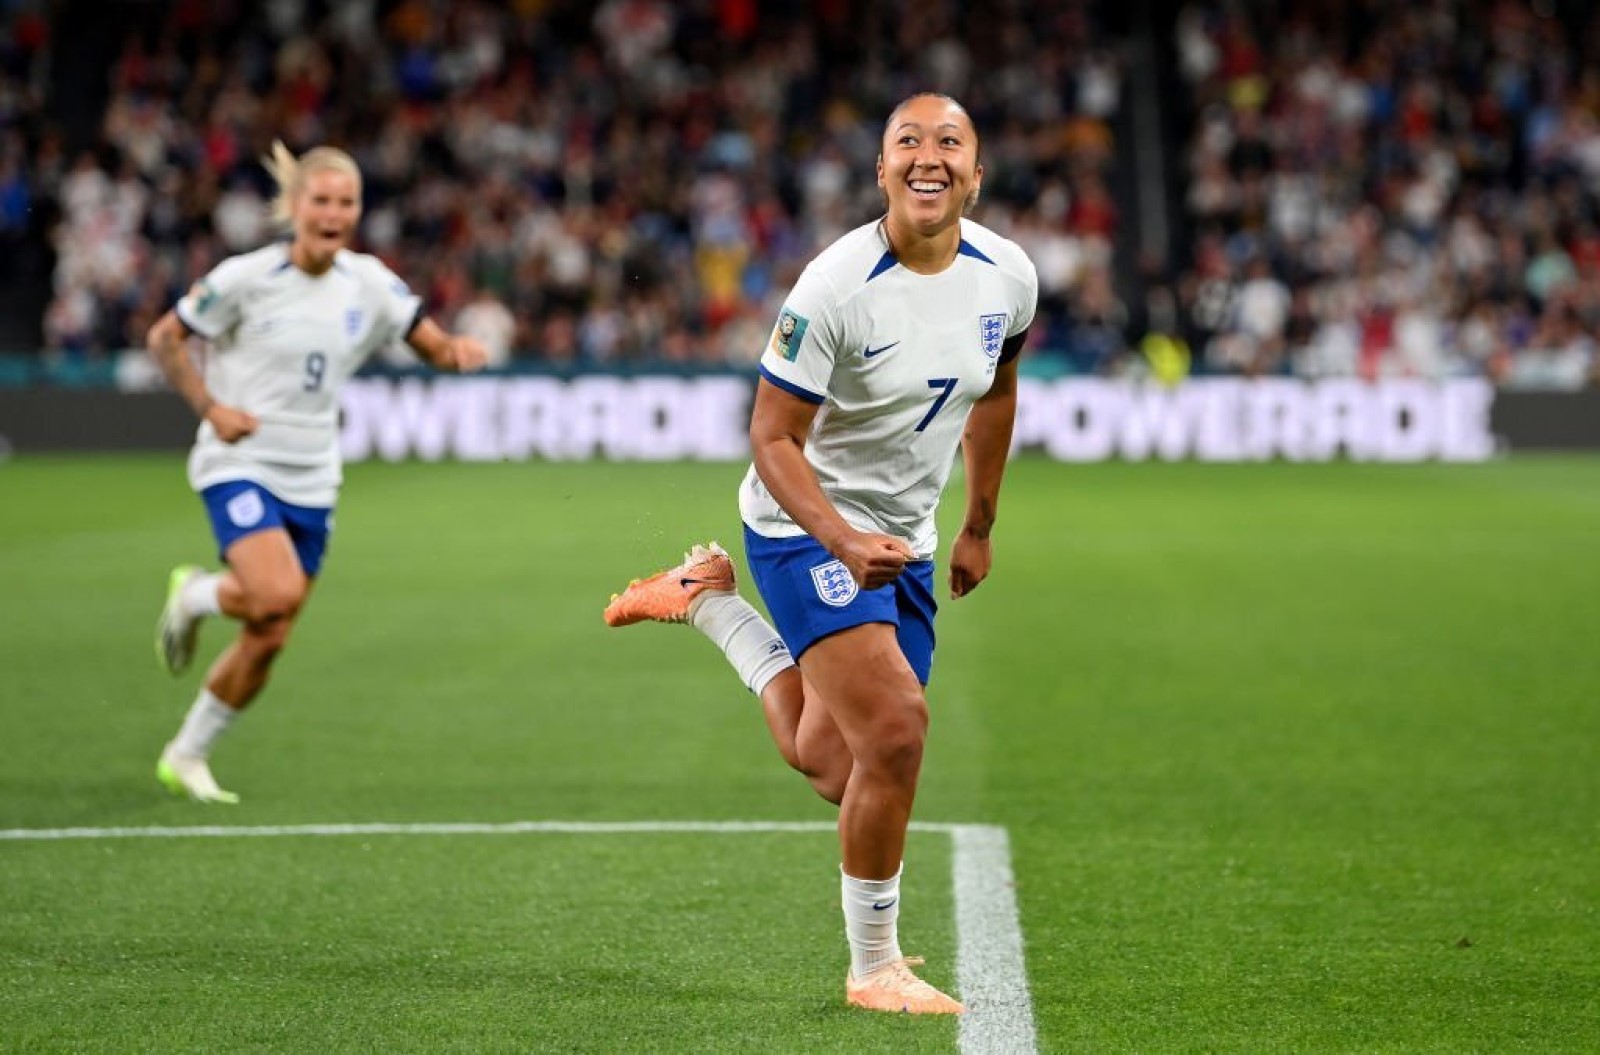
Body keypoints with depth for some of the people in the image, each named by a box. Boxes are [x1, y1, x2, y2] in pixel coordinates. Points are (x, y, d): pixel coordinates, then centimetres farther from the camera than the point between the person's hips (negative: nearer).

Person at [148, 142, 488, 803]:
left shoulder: (368, 283, 1)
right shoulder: (247, 278, -11)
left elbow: (432, 344, 5)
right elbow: (165, 337, -3)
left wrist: (457, 350, -19)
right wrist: (210, 408, -15)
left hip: (311, 481, 5)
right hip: (239, 466, -5)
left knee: (268, 641, 6)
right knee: (278, 594, -28)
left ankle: (186, 755, 24)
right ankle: (195, 594, 5)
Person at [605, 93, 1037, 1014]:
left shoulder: (1008, 276, -6)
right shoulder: (836, 286, -24)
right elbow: (773, 438, -19)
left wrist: (981, 525, 19)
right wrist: (843, 541, -34)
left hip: (904, 539, 7)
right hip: (806, 527, -6)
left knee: (834, 767, 12)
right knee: (895, 731, -21)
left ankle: (711, 600, 35)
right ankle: (874, 967, -2)